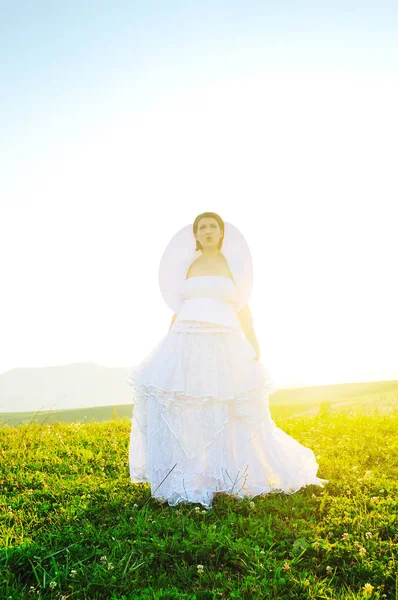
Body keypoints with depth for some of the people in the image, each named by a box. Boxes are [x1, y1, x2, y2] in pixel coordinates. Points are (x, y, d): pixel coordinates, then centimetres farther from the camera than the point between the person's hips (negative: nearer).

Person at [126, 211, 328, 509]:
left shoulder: (234, 264, 10)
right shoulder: (189, 266, 15)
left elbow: (243, 308, 7)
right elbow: (179, 308, 16)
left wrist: (254, 345, -3)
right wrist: (168, 345, 10)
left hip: (223, 345, -2)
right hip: (186, 343, 2)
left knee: (227, 415, 1)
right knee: (177, 412, -2)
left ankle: (237, 480, 19)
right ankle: (182, 482, 11)